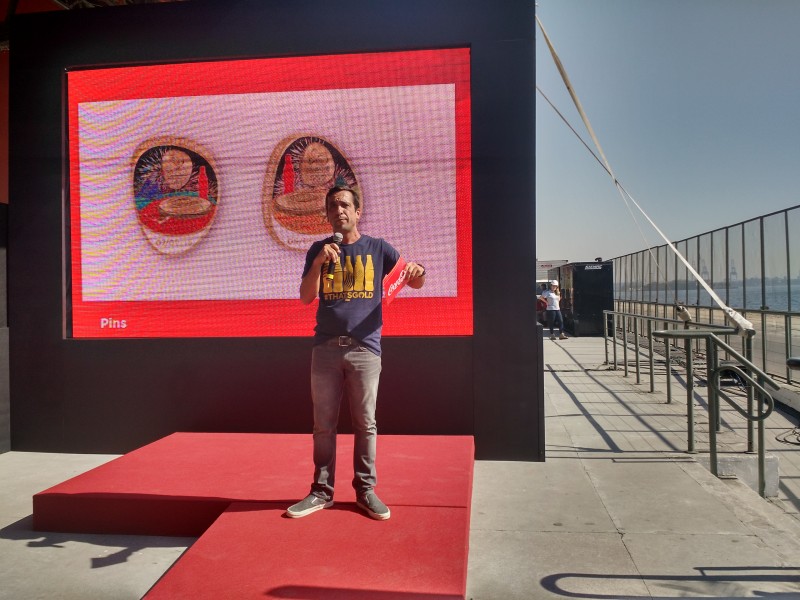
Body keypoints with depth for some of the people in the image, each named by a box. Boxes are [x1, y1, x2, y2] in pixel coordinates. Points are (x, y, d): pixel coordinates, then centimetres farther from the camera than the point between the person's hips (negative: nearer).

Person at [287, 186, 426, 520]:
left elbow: (415, 283, 3)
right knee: (323, 424, 8)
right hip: (326, 347, 2)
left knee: (365, 424, 5)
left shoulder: (377, 248, 6)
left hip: (365, 348, -1)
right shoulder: (318, 250, 10)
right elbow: (306, 298, 2)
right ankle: (322, 491, 19)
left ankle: (366, 490, 17)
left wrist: (417, 270, -22)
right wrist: (319, 262, -13)